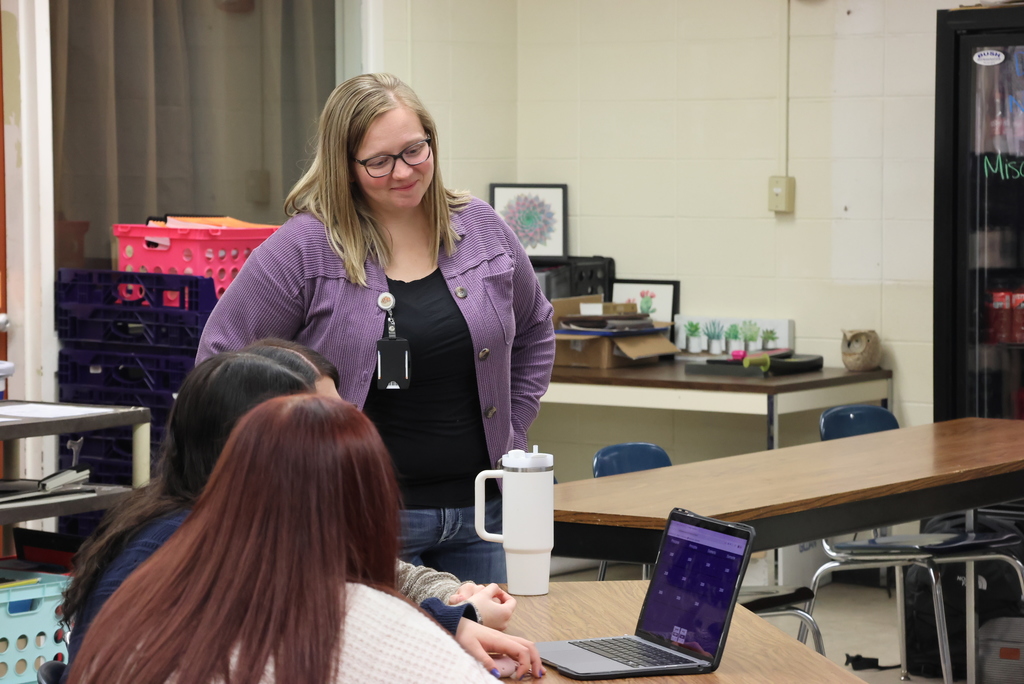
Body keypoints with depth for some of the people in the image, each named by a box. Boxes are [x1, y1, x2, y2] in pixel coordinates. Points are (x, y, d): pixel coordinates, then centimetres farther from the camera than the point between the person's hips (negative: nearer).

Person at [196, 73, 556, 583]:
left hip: (480, 506, 5)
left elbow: (534, 334, 22)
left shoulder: (482, 230, 6)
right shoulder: (304, 249, -9)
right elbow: (221, 357, -4)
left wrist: (509, 435, 13)